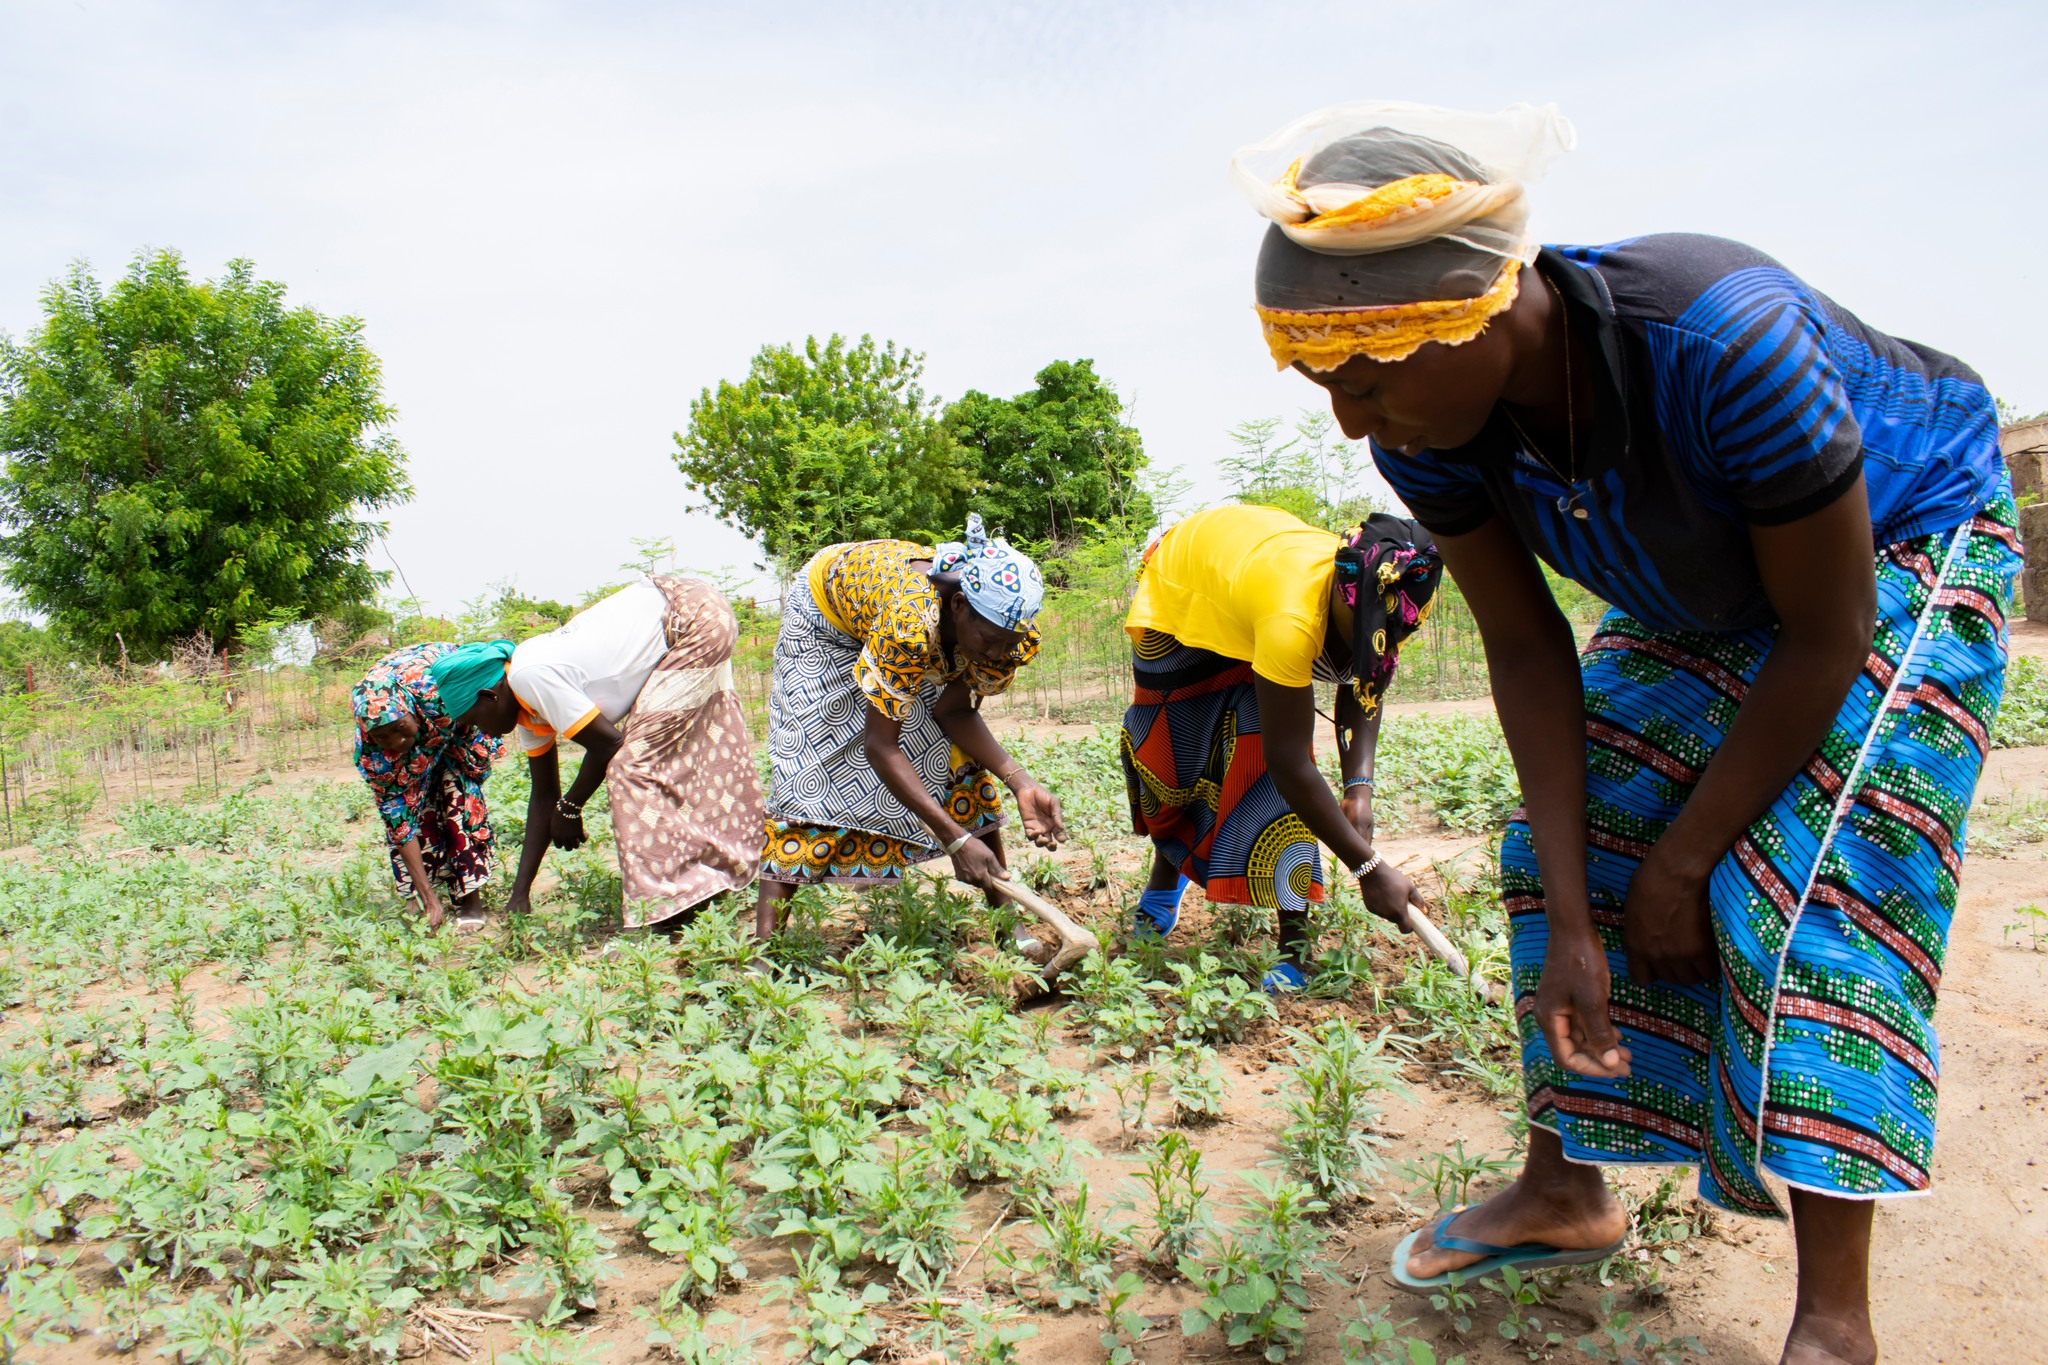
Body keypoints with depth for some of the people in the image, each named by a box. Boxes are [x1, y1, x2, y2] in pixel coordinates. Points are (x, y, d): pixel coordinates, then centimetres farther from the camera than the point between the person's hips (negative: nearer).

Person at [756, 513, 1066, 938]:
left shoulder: (1011, 635, -28)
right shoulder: (910, 621, -46)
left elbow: (956, 712, -16)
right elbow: (880, 747, -40)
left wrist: (1020, 782, -31)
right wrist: (955, 838, -42)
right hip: (827, 615, -5)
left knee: (958, 756, -5)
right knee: (809, 771, -12)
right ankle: (764, 941, -9)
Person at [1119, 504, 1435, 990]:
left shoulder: (1369, 594, -29)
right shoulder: (1292, 619, -48)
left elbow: (1364, 688, -10)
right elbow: (1289, 766, -42)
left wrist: (1360, 785, -25)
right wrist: (1370, 869, -38)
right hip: (1178, 589, -4)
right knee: (1172, 757, 9)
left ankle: (1296, 941, -10)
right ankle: (1163, 888, 39)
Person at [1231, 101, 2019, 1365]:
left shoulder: (1724, 341, -42)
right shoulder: (1431, 426, -24)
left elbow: (1825, 634, -30)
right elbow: (1528, 652, -16)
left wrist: (1679, 861, -21)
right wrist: (1575, 923, -19)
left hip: (1903, 542, -5)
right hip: (1701, 591, 6)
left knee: (1816, 876, -18)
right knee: (1574, 842, -1)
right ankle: (1565, 1193, 16)